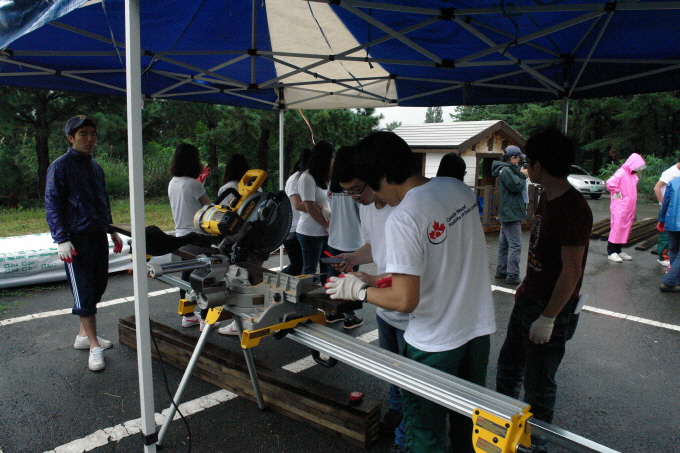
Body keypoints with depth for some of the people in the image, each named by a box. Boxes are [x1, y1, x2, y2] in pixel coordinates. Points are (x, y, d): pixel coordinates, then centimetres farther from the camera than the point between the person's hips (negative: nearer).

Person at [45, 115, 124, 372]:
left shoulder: (96, 168, 16)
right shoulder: (60, 167, -5)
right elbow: (52, 205, -9)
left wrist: (112, 232, 23)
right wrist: (62, 240, -17)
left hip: (99, 236, 7)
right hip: (77, 239, -7)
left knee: (98, 287, 11)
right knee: (84, 291, -5)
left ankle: (84, 335, 25)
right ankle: (94, 345, 1)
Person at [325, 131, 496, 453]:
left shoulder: (402, 219, -26)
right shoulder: (459, 189, -2)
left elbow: (405, 301, -24)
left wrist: (357, 290, -9)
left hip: (434, 344, -7)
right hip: (479, 329, 7)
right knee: (468, 424, 26)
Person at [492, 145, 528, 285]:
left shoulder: (506, 169, 17)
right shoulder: (506, 170, -16)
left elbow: (515, 186, 18)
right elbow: (516, 186, -22)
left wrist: (521, 174, 4)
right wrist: (523, 175, -5)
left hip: (507, 213, 11)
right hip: (511, 213, -11)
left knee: (504, 244, 15)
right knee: (515, 245, -9)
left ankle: (501, 271, 23)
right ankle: (512, 276, -7)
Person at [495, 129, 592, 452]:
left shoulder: (572, 208, -23)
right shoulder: (547, 199, 7)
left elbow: (571, 270, -24)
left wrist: (548, 318, -22)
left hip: (551, 309, -9)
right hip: (528, 301, 10)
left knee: (538, 385, 8)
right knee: (507, 368, 21)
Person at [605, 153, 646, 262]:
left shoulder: (633, 175, 14)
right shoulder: (621, 173, -14)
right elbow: (610, 183, -28)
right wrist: (617, 193, -16)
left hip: (629, 207, 9)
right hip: (619, 207, -9)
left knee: (625, 228, 11)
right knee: (617, 227, -7)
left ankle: (618, 250, 19)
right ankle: (611, 252, -2)